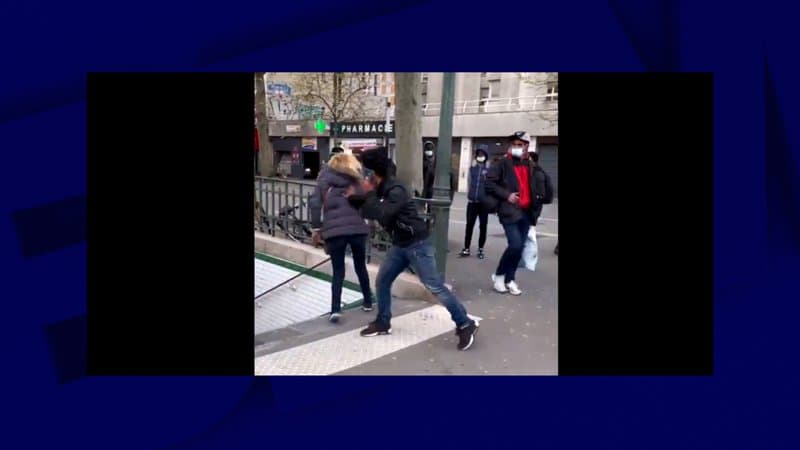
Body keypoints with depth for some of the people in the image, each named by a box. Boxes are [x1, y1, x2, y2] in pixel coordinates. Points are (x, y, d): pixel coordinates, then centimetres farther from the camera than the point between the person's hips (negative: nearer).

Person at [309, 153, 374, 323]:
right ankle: (368, 302, 32)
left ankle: (335, 310, 0)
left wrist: (316, 228, 5)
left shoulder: (326, 179, 11)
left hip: (334, 230, -1)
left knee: (338, 271, 8)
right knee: (361, 267, 19)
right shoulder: (356, 179, 16)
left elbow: (315, 202, 2)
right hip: (357, 228, 1)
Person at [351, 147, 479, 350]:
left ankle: (465, 324, 3)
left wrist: (369, 194, -20)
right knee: (382, 282, 11)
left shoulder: (396, 191, -21)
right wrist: (355, 196, 5)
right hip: (399, 245, 9)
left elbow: (381, 216, -30)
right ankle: (383, 323, 27)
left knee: (435, 286, -8)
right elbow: (369, 210, 19)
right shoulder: (380, 190, 9)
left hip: (417, 244, -9)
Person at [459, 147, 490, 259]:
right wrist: (469, 195, 10)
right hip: (472, 202, 3)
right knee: (469, 225, 3)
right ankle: (466, 249, 8)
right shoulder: (472, 168, 8)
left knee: (483, 226, 5)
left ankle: (480, 249, 14)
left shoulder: (489, 169, -3)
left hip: (484, 202, -3)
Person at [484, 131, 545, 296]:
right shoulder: (503, 164, -4)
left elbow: (536, 185, 27)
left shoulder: (530, 166, 13)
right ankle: (498, 275, 7)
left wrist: (538, 197, 10)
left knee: (519, 247, 7)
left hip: (526, 212, 6)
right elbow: (489, 182, -9)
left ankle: (509, 279, 20)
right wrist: (506, 195, -16)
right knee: (515, 245, -15)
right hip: (510, 211, -6)